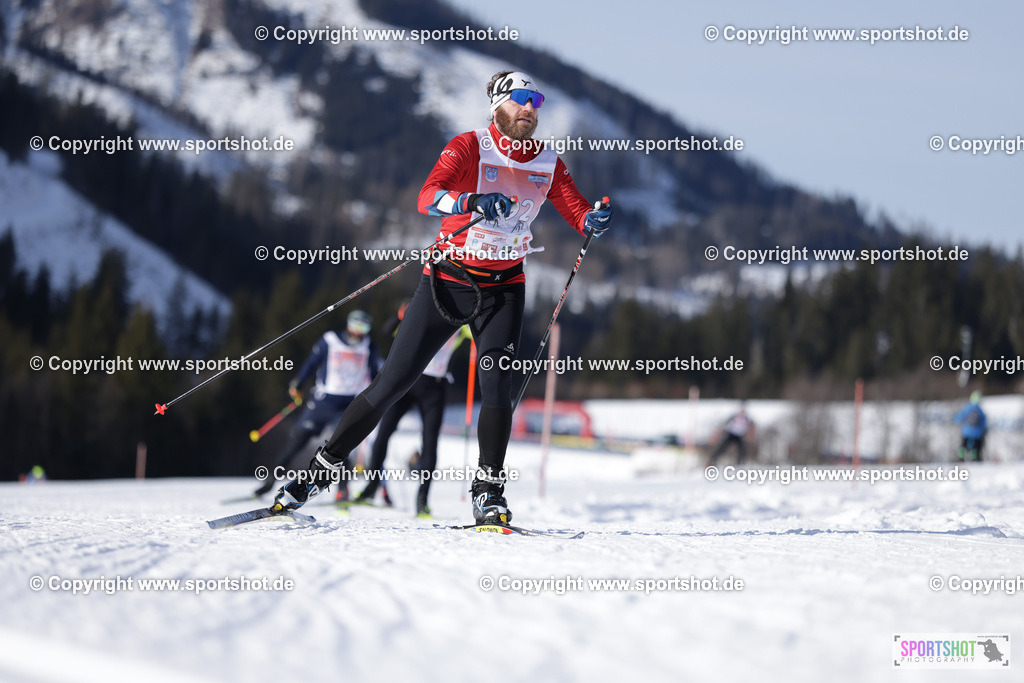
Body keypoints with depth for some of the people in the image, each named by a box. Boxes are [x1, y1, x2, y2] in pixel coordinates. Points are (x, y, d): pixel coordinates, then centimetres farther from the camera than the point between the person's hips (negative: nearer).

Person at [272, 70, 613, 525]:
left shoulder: (548, 163, 4)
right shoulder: (469, 147, -12)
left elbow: (579, 214, 2)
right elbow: (427, 197, -27)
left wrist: (595, 220, -22)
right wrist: (473, 203, -45)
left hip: (504, 288, 3)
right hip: (448, 281, -3)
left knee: (496, 387, -16)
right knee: (392, 384, -2)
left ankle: (488, 494, -6)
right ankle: (322, 469, 9)